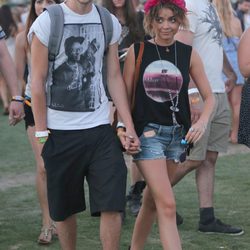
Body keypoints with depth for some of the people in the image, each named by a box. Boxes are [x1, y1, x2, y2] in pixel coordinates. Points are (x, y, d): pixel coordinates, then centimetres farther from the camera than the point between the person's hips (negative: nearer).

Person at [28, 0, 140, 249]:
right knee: (64, 209, 10)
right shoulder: (47, 21, -6)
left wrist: (129, 127, 4)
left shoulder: (109, 23, 6)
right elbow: (38, 81, -4)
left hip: (100, 128, 2)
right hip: (60, 131, -2)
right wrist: (42, 134, -7)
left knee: (112, 205, -7)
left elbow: (115, 78, 10)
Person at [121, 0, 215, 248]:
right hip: (147, 133, -3)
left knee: (152, 200, 15)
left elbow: (209, 97, 5)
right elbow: (125, 95, 2)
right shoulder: (137, 51, -3)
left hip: (177, 134, 3)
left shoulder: (188, 54, 3)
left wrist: (202, 121, -13)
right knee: (167, 205, -13)